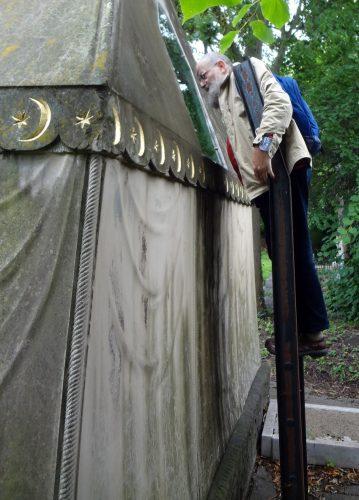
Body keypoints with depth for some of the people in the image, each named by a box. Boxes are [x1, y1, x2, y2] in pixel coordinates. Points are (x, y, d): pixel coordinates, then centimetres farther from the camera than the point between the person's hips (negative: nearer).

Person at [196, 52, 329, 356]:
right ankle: (303, 331, 8)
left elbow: (279, 102, -9)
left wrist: (263, 145, -22)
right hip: (261, 181, 8)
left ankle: (313, 332, -2)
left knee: (294, 249, -10)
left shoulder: (250, 68, 12)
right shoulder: (223, 101, 33)